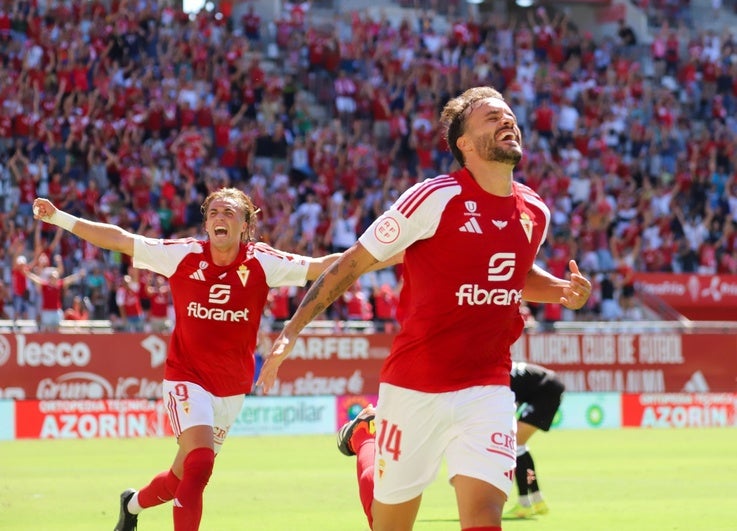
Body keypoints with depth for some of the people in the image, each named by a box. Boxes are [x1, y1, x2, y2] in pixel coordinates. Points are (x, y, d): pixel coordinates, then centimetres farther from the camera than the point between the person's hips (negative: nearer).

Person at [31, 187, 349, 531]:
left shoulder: (262, 263, -6)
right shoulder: (184, 255, -8)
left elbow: (319, 267, -9)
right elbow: (118, 240, -6)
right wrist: (58, 217, -9)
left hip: (232, 387, 3)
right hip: (187, 377, -3)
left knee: (185, 474, 13)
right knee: (200, 461, -24)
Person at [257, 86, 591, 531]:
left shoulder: (535, 212, 6)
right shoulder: (436, 198, -12)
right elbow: (354, 263, -5)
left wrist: (561, 290, 7)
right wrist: (293, 331, -7)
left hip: (488, 390, 3)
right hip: (415, 389, -3)